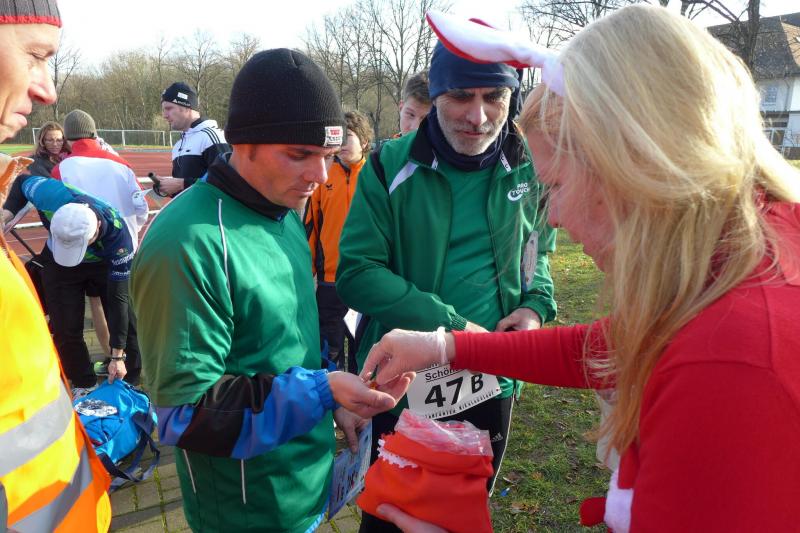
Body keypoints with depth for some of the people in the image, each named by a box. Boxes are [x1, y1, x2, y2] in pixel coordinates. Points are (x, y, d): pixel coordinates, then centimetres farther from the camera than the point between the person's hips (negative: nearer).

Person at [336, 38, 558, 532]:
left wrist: (536, 305, -7)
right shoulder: (391, 167, -14)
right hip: (400, 385, -2)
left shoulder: (528, 168, -3)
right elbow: (356, 273, -17)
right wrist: (451, 327, -22)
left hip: (491, 385, 3)